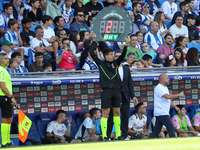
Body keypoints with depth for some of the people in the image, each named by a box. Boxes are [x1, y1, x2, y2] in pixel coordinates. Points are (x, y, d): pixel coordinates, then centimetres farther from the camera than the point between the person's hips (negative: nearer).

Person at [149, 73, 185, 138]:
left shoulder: (165, 88, 21)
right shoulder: (159, 88, -13)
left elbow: (169, 99, 29)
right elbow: (167, 96, -24)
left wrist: (175, 106, 19)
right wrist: (179, 95, -16)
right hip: (161, 113, -10)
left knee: (156, 131, 8)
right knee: (171, 128, -11)